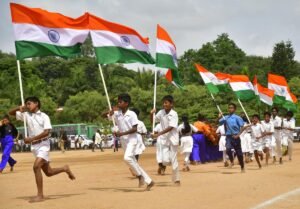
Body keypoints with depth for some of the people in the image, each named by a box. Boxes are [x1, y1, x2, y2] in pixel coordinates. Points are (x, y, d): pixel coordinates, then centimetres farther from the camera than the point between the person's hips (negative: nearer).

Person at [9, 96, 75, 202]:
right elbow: (11, 113, 12)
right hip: (34, 146, 6)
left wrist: (31, 138, -20)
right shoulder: (26, 115, 9)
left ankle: (40, 195, -20)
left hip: (43, 144, -6)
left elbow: (46, 132, -16)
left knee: (36, 166, -24)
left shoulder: (44, 116, -6)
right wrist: (19, 108, -8)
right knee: (48, 172, 10)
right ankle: (65, 169, 37)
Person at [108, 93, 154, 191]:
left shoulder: (132, 114, -10)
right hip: (123, 141, 7)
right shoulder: (117, 114, 5)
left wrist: (122, 133, -21)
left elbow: (135, 129, -15)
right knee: (132, 161, 7)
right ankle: (149, 181, 14)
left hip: (132, 139, -7)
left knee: (127, 157, -28)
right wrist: (110, 113, -16)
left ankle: (139, 175, -6)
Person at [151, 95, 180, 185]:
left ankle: (176, 179, 9)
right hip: (164, 138, 5)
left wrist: (158, 134, -28)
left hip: (173, 138, -4)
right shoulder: (161, 112, 2)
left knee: (173, 158, -2)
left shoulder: (174, 114, -14)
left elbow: (170, 127, -22)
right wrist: (151, 114, -8)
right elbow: (153, 121, 14)